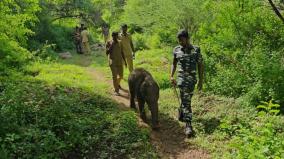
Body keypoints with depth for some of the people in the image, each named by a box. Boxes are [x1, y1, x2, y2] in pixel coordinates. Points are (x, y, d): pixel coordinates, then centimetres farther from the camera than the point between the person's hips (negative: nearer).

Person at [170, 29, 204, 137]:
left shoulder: (196, 50, -3)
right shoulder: (177, 50, 5)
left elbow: (200, 66, 1)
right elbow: (174, 64, 16)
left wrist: (201, 81, -1)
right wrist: (171, 76, 4)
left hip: (191, 78, -2)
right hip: (181, 78, 2)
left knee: (186, 100, -1)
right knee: (185, 100, 1)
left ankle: (181, 115, 24)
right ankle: (188, 124, 5)